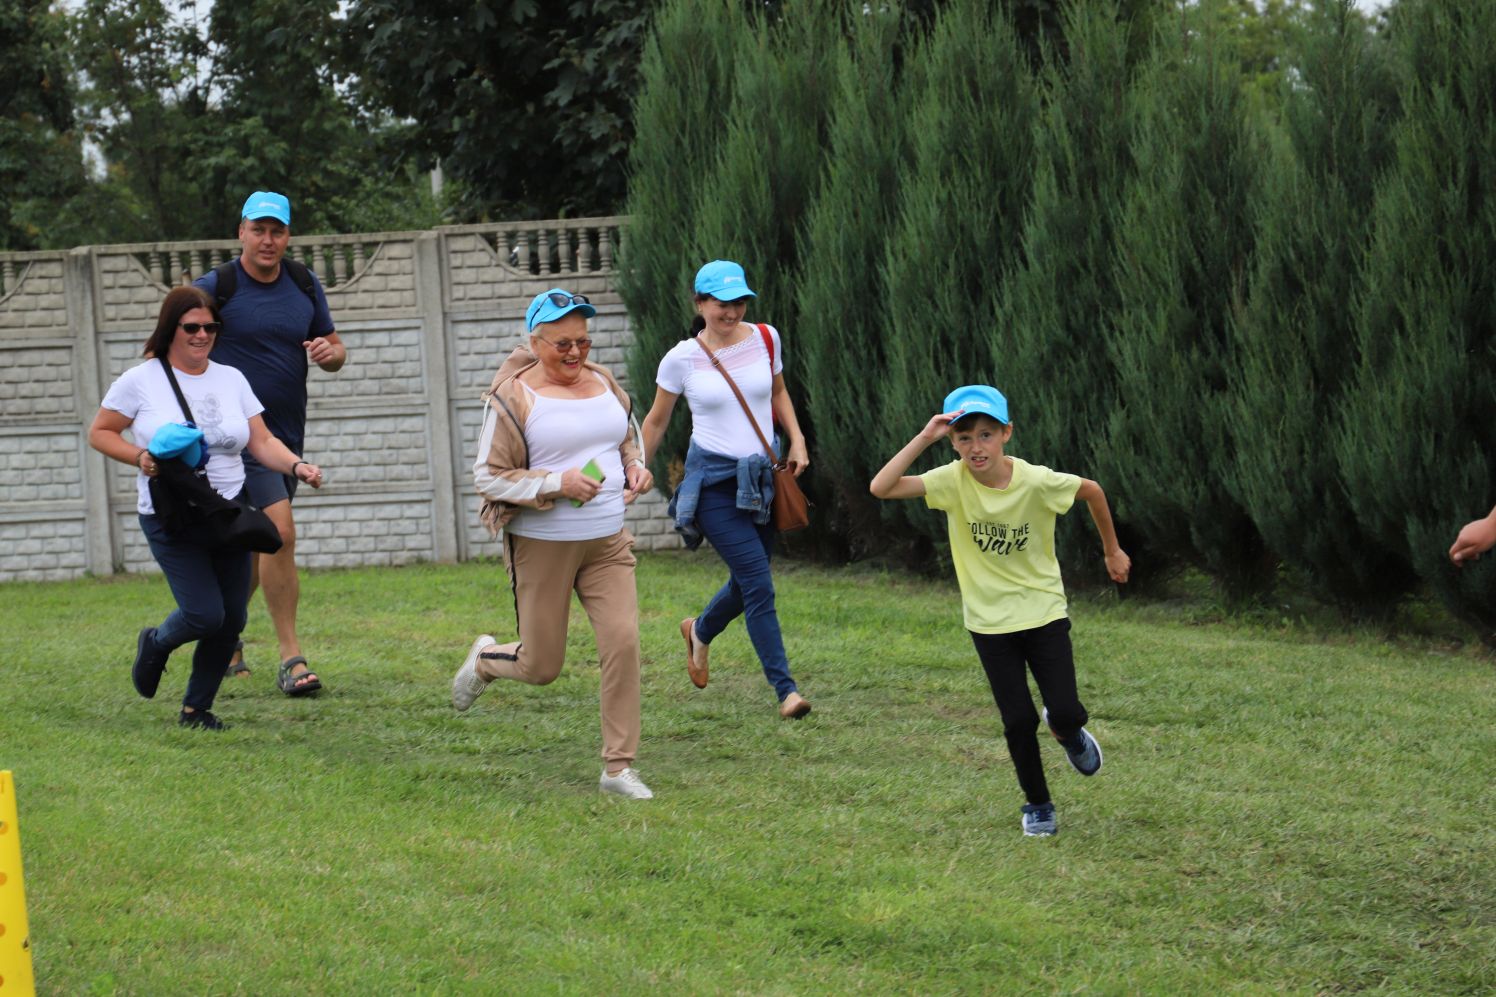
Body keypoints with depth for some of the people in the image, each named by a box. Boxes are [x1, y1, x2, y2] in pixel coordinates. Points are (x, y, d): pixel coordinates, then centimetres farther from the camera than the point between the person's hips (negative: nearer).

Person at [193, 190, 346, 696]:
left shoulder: (304, 285, 8)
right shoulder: (214, 288, -7)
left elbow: (334, 348, 15)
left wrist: (331, 352, -8)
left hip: (287, 433, 6)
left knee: (258, 546, 15)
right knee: (280, 533, -18)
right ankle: (291, 659, -13)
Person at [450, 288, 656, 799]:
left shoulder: (604, 383, 8)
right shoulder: (513, 398, -10)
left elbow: (628, 443, 24)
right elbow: (487, 477, -10)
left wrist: (636, 469, 0)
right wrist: (557, 484, -21)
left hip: (608, 543, 4)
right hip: (542, 546, -4)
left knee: (623, 642, -11)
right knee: (541, 667, 4)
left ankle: (618, 767, -3)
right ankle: (484, 659, 40)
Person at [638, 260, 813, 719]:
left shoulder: (765, 340, 2)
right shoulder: (682, 359, -7)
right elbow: (656, 422, 6)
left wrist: (796, 439, 6)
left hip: (762, 479, 5)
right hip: (714, 482, -4)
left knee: (747, 584, 13)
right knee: (759, 583, -14)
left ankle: (699, 630, 46)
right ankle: (785, 689, -9)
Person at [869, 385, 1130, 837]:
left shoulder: (1036, 481, -17)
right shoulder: (953, 481, -15)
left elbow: (1092, 490, 2)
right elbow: (881, 487, -26)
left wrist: (1112, 550, 13)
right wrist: (924, 438, -30)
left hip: (1044, 612, -1)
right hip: (990, 621, 1)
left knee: (1066, 712, -8)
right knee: (1018, 722, -1)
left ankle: (1068, 732, 30)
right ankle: (1037, 805, 23)